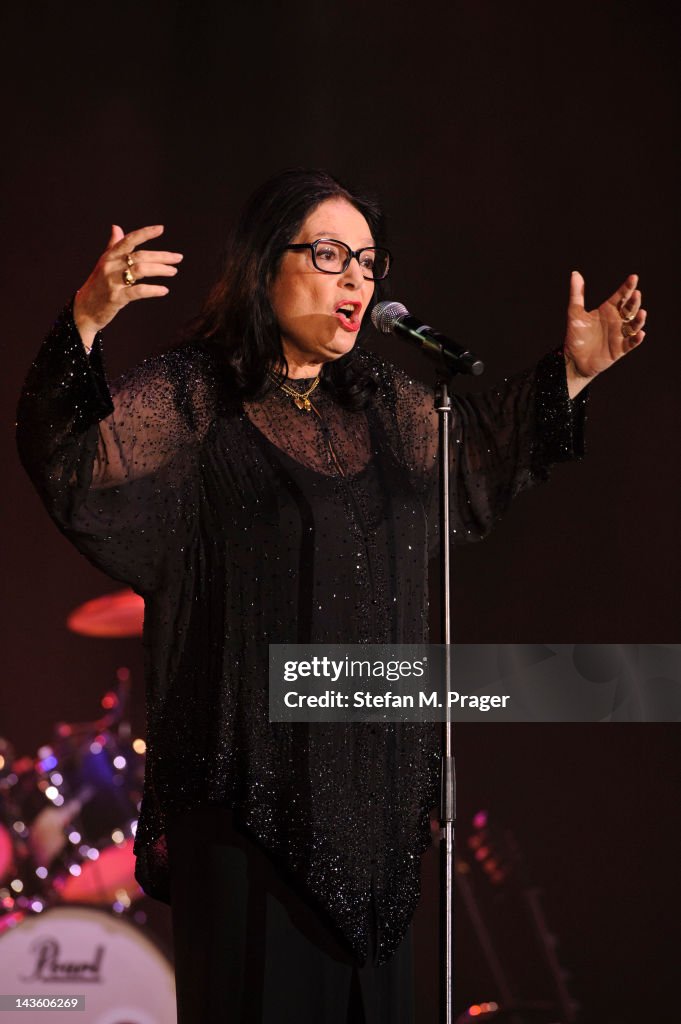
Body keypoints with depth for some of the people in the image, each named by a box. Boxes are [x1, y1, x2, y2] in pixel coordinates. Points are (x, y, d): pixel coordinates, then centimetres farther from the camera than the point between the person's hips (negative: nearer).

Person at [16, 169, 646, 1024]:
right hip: (247, 778, -6)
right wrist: (85, 324, -39)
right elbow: (71, 461, -23)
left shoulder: (387, 408, 11)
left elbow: (478, 443, 30)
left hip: (374, 776, 6)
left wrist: (572, 372, 21)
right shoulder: (189, 400, -7)